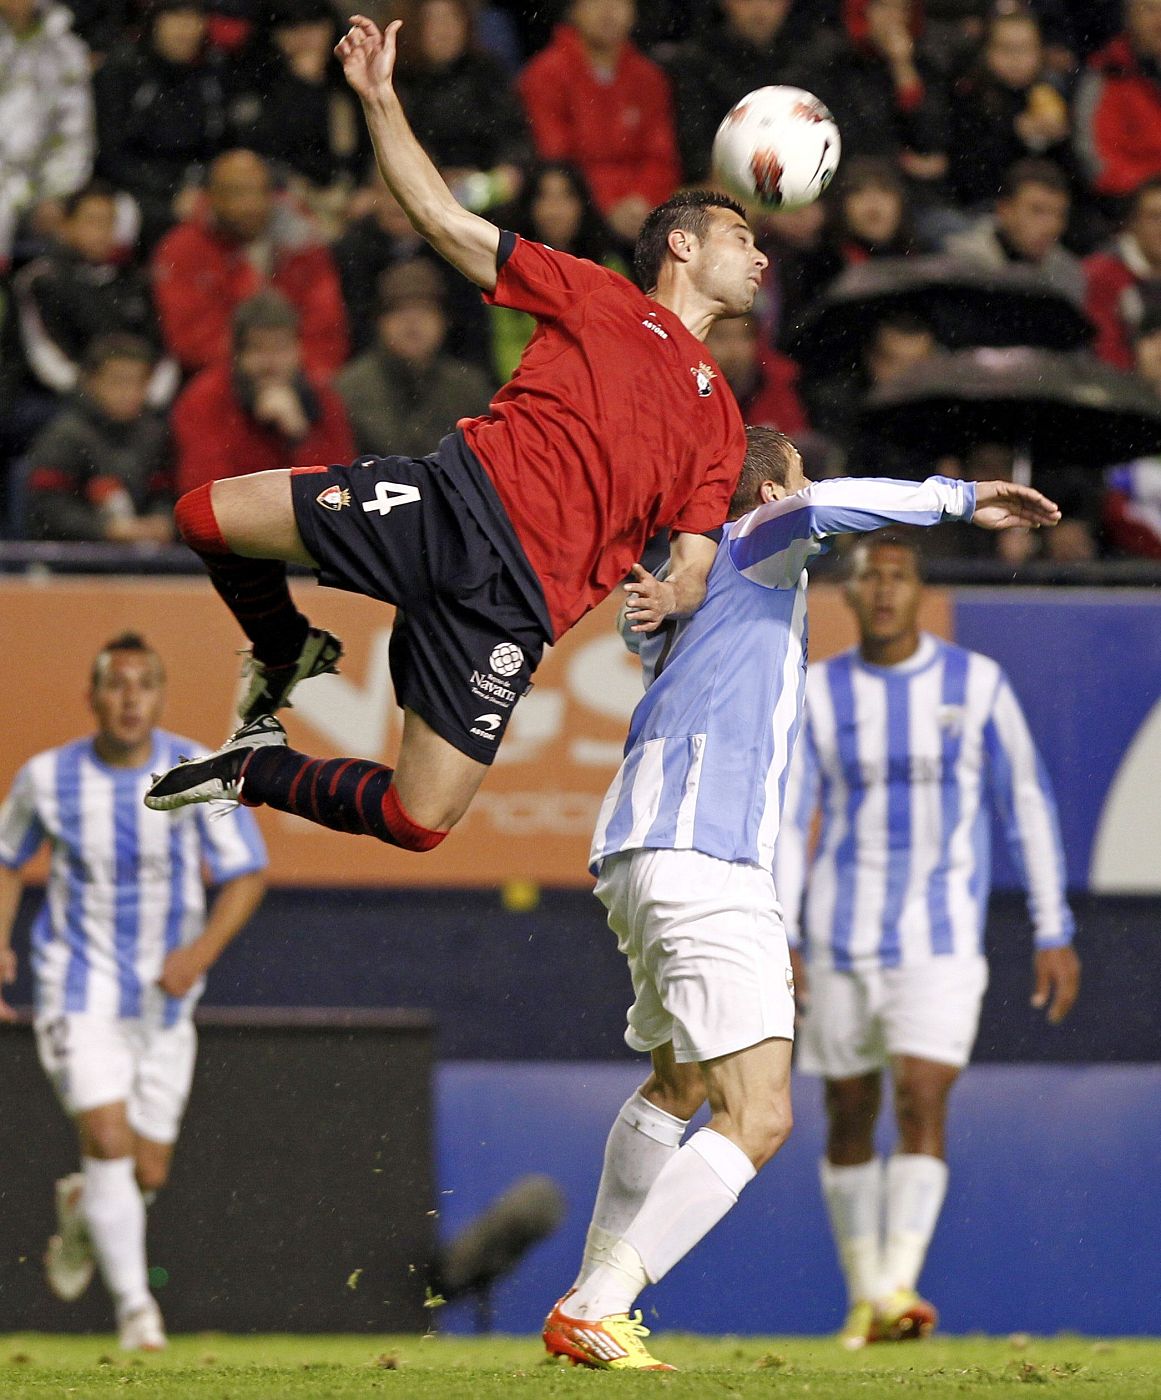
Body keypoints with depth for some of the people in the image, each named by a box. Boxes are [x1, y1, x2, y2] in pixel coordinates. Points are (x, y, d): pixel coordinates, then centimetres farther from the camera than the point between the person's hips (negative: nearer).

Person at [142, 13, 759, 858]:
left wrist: (670, 599, -9)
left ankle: (257, 770, 17)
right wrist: (380, 97, 4)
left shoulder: (721, 423, 23)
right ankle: (290, 656, 14)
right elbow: (442, 219, 14)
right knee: (208, 517, -14)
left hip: (518, 597, 1)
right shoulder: (599, 297, 18)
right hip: (465, 499, 0)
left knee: (420, 821, -10)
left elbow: (693, 569, 16)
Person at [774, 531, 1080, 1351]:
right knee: (851, 1119, 7)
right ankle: (863, 1294, 20)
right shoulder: (818, 695, 3)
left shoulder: (978, 685, 1)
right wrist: (775, 938, -7)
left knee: (923, 1101, -17)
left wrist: (1054, 933, 4)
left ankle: (899, 1289, -22)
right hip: (842, 938, 2)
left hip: (943, 939, -2)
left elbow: (1029, 806, 6)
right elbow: (784, 822, 3)